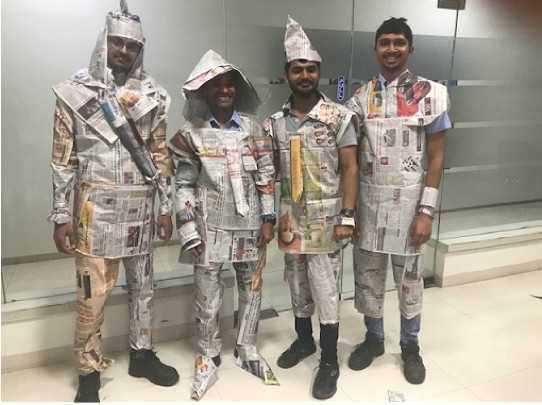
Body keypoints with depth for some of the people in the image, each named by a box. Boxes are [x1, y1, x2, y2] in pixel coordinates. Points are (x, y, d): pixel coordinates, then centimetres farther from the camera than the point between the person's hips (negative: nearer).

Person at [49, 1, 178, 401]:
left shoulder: (151, 95, 6)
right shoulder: (75, 92, -2)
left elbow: (160, 156, 9)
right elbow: (63, 160, -2)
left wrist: (166, 207, 6)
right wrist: (61, 216, -6)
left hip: (140, 208, 4)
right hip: (96, 209, -3)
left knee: (142, 285, 15)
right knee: (92, 294, 1)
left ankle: (142, 354, 33)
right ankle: (90, 372, 21)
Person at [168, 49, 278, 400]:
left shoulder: (253, 128, 2)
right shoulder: (192, 134, -1)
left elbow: (266, 178, 2)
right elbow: (184, 186, -2)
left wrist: (268, 220, -2)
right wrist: (189, 233, -7)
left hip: (249, 225, 2)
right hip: (210, 227, -1)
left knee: (251, 289, 13)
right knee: (207, 294, 6)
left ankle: (248, 351, 33)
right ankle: (209, 358, 27)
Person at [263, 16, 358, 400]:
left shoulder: (339, 117, -5)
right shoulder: (275, 123, 5)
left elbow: (350, 169, -7)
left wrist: (347, 217, -13)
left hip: (326, 218, -4)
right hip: (291, 218, 4)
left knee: (325, 289, 1)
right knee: (297, 286, 15)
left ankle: (330, 362, 17)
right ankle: (304, 341, 36)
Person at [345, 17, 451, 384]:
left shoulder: (430, 94, -4)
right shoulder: (361, 98, 4)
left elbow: (436, 157, -5)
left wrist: (426, 211, -10)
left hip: (409, 202, -2)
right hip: (369, 201, 3)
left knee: (409, 278, 11)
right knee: (367, 275, 12)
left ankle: (410, 346, 32)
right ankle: (374, 338, 33)